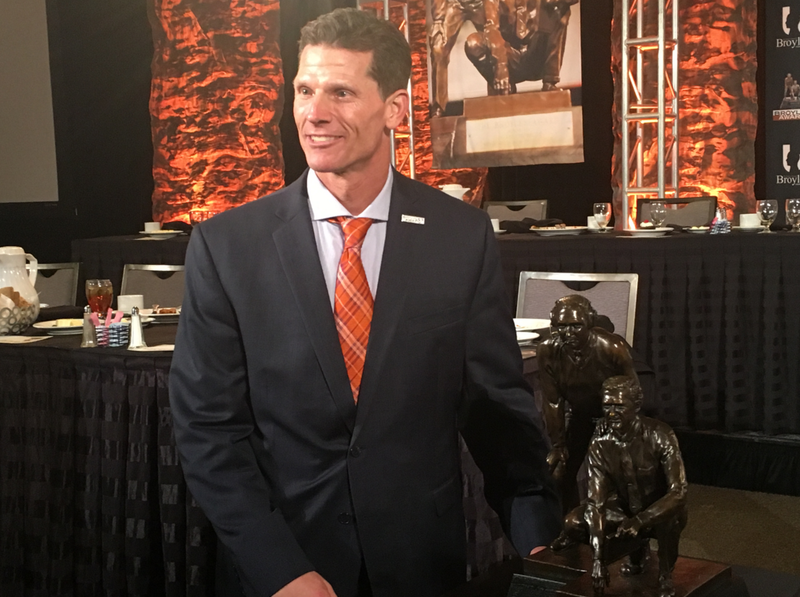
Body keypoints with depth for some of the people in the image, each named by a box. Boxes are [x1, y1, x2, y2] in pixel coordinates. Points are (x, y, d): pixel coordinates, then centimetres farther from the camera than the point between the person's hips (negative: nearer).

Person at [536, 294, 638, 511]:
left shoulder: (612, 348, -32)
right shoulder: (548, 351, -22)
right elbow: (552, 402, -11)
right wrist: (557, 445, -7)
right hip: (580, 415, 3)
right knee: (561, 474, 3)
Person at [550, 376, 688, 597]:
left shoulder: (659, 435, -26)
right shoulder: (600, 443, -18)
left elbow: (679, 491, -31)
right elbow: (596, 501, -20)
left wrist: (640, 520, -45)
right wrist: (598, 557, -28)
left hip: (660, 511, -4)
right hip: (624, 509, 4)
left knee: (673, 515, -39)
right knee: (574, 522, -19)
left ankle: (665, 576, -9)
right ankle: (637, 547, 10)